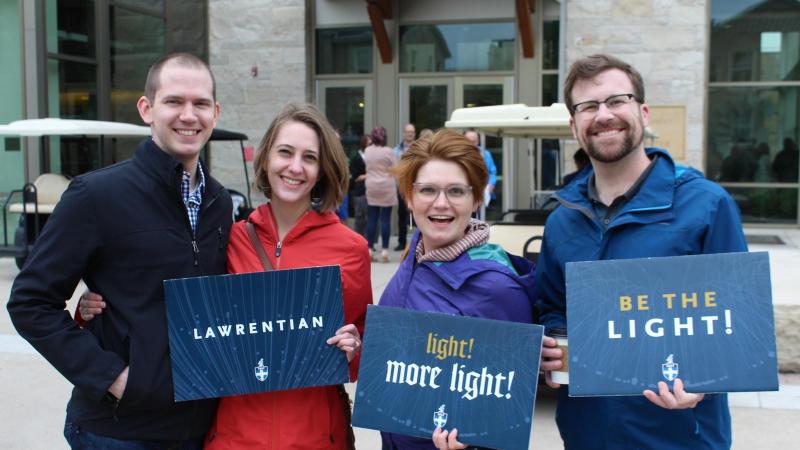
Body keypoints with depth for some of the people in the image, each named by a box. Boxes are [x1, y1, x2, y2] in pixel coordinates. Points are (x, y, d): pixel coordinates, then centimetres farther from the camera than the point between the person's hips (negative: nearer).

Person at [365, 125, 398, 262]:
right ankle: (384, 249, -1)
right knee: (385, 219, -1)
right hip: (386, 188, -4)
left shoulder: (367, 151, 2)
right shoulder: (388, 151, -11)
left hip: (371, 188, 4)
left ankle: (370, 249, 7)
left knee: (371, 219, 6)